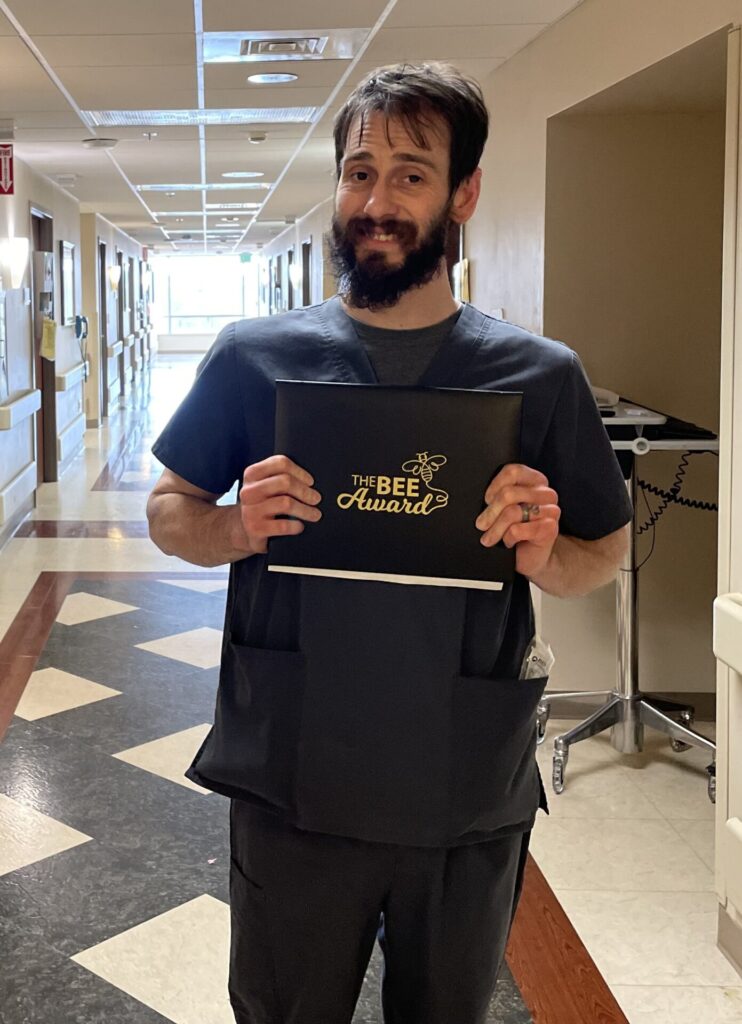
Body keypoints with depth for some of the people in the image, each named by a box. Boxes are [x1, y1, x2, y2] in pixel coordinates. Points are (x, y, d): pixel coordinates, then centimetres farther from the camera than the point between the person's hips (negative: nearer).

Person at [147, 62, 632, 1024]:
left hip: (472, 801, 1)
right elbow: (167, 512, 7)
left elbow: (605, 555, 6)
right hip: (292, 788, 0)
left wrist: (545, 556, -17)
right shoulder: (254, 356, -3)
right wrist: (238, 529, -16)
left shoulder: (541, 377, -4)